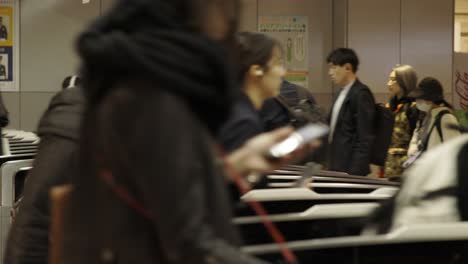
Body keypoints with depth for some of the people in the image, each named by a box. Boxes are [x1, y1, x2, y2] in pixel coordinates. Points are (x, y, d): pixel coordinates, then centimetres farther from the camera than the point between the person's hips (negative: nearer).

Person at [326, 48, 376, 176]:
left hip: (351, 170, -8)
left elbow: (365, 138, -17)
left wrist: (354, 172, -21)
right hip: (336, 167, 9)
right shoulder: (343, 93, 15)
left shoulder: (361, 94, -12)